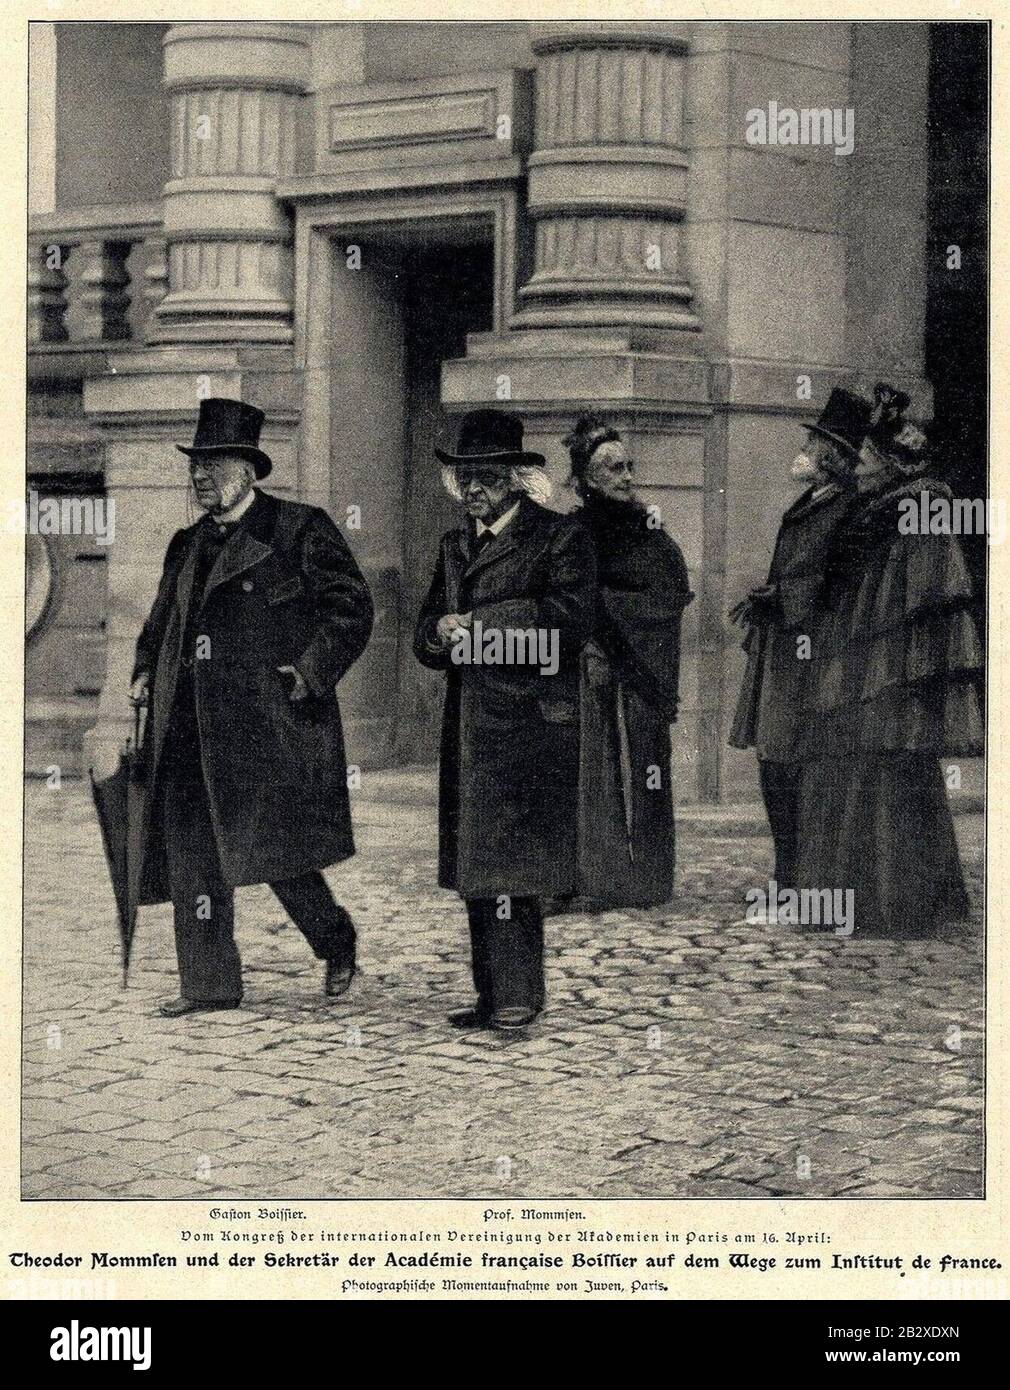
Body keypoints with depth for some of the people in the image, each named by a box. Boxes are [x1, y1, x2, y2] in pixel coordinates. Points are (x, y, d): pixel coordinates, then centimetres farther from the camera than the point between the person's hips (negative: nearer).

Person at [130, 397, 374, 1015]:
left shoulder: (301, 529, -1)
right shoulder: (187, 544, 19)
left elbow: (352, 606, -3)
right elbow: (162, 621, 30)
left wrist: (312, 672, -12)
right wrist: (146, 670, 13)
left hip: (269, 723, -6)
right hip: (190, 727, 7)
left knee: (275, 849, -7)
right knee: (191, 855, 4)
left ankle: (337, 942, 18)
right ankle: (208, 984, 12)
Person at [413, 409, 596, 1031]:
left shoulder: (560, 537, -1)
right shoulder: (455, 545, 20)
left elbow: (571, 617, -15)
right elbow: (428, 633, 19)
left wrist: (478, 624, -14)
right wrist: (439, 636, -6)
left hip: (529, 723, -7)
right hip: (468, 728, 7)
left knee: (510, 866, -9)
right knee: (478, 867, 6)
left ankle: (518, 996, -3)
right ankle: (494, 996, 12)